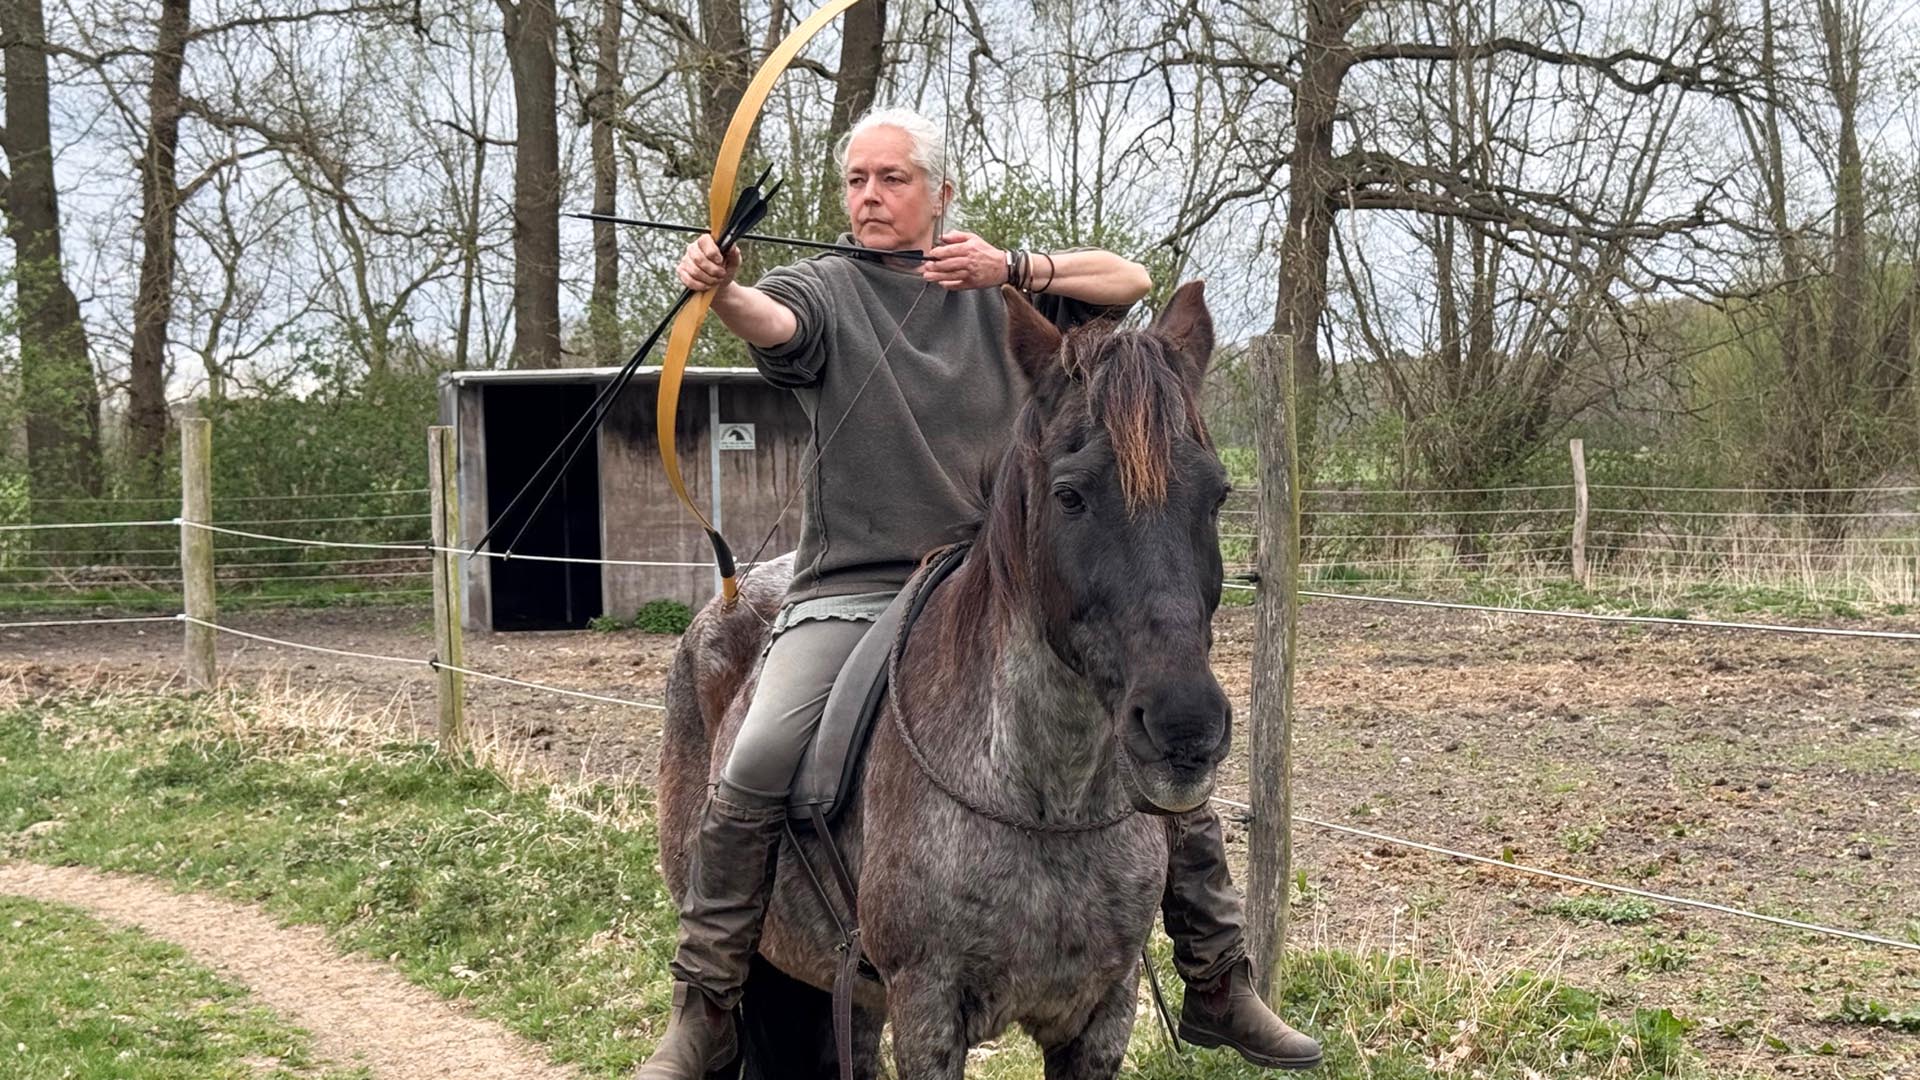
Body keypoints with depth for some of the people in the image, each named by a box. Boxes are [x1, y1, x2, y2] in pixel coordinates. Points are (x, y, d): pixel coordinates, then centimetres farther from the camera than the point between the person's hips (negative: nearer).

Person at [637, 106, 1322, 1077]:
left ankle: (1219, 990, 18)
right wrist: (721, 292, -43)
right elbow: (773, 323, -19)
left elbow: (1128, 282, 5)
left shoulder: (997, 286, 13)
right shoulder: (825, 291, 4)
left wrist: (1014, 267, -11)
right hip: (855, 590, -2)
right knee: (751, 778, -21)